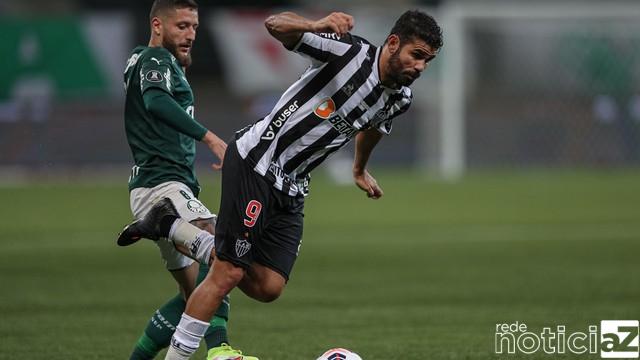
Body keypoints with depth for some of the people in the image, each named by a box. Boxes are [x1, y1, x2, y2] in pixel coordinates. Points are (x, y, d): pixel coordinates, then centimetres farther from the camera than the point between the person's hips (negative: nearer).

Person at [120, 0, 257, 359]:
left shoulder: (141, 62, 25)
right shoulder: (156, 59, -5)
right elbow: (157, 102, -27)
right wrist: (210, 137, -33)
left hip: (175, 187, 11)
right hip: (161, 184, -11)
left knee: (195, 294, 12)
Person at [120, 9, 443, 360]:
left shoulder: (399, 99, 4)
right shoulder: (349, 50, -18)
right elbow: (276, 24, -23)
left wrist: (360, 169, 43)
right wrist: (317, 26, -42)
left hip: (291, 190, 8)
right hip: (254, 163, -8)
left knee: (268, 287, 1)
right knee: (228, 273, -11)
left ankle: (171, 226, 14)